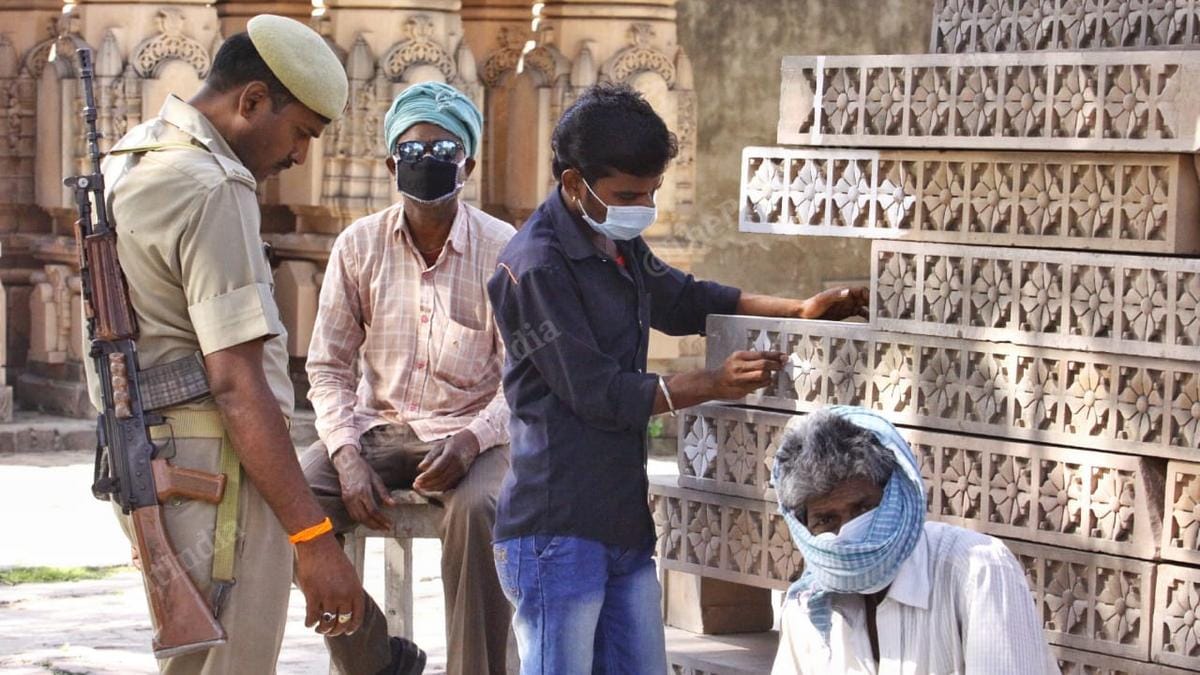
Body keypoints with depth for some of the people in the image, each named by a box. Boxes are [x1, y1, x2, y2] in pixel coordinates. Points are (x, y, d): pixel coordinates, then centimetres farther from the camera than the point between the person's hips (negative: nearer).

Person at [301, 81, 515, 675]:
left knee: (477, 510, -36)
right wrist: (346, 455, -13)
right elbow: (328, 367, 4)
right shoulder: (359, 246, 2)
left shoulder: (504, 251, -5)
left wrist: (471, 442, -24)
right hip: (378, 426, 3)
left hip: (470, 432, -3)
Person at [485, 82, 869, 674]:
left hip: (624, 523, 9)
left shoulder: (619, 244, 14)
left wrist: (799, 310, 16)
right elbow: (597, 393, -17)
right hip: (557, 532, -9)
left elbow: (684, 302, 28)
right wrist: (713, 385, -15)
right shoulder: (537, 267, -16)